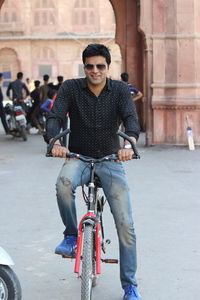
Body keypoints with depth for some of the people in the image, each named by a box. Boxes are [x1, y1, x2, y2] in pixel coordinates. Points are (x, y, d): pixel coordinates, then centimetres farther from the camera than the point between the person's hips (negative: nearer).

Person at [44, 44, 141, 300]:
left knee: (125, 225, -6)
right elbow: (55, 117, -15)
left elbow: (131, 118, -18)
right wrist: (55, 142, -37)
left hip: (110, 160, 1)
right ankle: (71, 235, -10)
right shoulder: (70, 88, -4)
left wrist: (129, 144, -40)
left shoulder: (120, 90, -3)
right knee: (64, 182, -38)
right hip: (79, 158, 0)